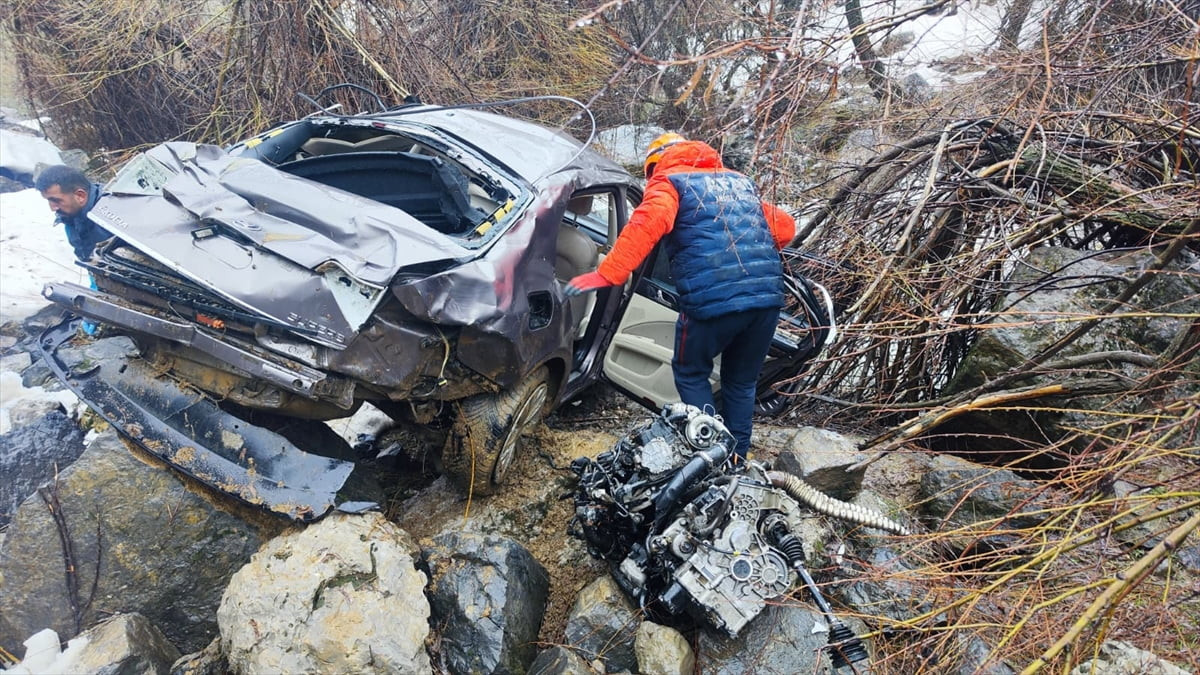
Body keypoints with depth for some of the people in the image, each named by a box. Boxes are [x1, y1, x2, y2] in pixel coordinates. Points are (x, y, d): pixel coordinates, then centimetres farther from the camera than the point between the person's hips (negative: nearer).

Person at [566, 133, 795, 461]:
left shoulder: (668, 181, 9)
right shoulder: (740, 182, 28)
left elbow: (647, 224, -12)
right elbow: (784, 227, 26)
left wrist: (606, 274, -18)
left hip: (713, 299, -5)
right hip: (768, 298, 6)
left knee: (690, 374, 18)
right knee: (742, 381, 22)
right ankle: (736, 459, 29)